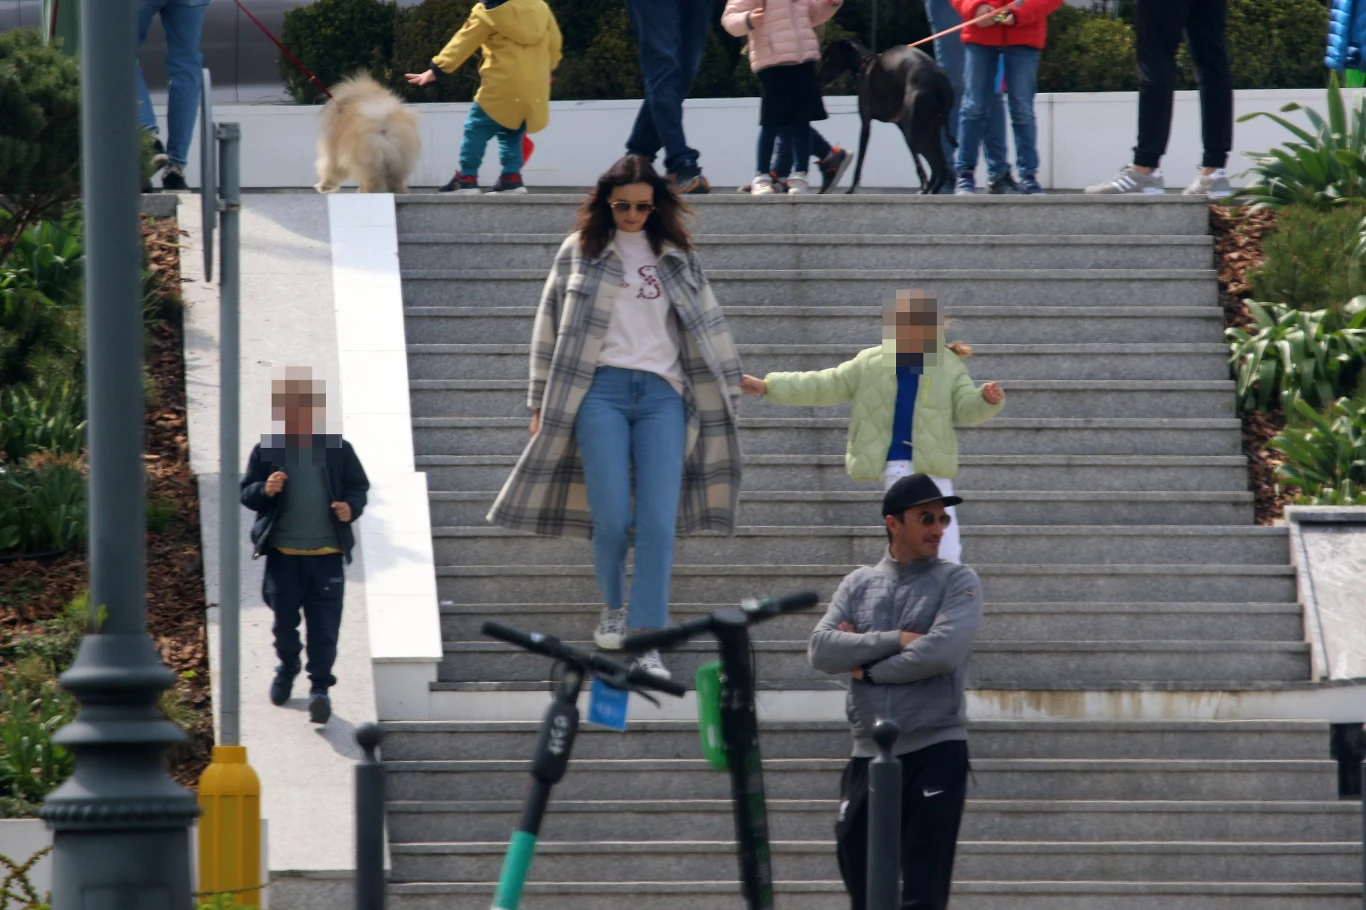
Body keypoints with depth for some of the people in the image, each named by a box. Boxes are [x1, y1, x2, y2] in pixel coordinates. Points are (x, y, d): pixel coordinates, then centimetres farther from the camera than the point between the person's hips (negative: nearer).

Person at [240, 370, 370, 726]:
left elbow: (359, 486, 12)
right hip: (283, 553, 1)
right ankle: (287, 667, 38)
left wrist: (351, 507, -10)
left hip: (327, 553, -1)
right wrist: (264, 490, -18)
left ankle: (320, 687, -1)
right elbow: (245, 492, 5)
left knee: (324, 624, -4)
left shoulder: (337, 450, 4)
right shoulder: (267, 451, 2)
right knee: (284, 617, 11)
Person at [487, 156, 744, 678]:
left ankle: (647, 644, -10)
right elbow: (551, 330, 11)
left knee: (658, 521, -10)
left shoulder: (678, 259, 14)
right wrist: (542, 404, 7)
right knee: (611, 517, -9)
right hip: (600, 390, -1)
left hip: (662, 395, 1)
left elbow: (707, 331, 17)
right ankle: (614, 608, 19)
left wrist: (727, 393, 14)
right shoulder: (579, 254, 9)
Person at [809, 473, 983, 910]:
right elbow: (821, 650, -2)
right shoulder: (858, 584, 12)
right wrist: (895, 640, -11)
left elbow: (942, 652, -15)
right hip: (868, 756, 4)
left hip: (935, 754, -4)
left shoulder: (957, 582, 2)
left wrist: (866, 664, -5)